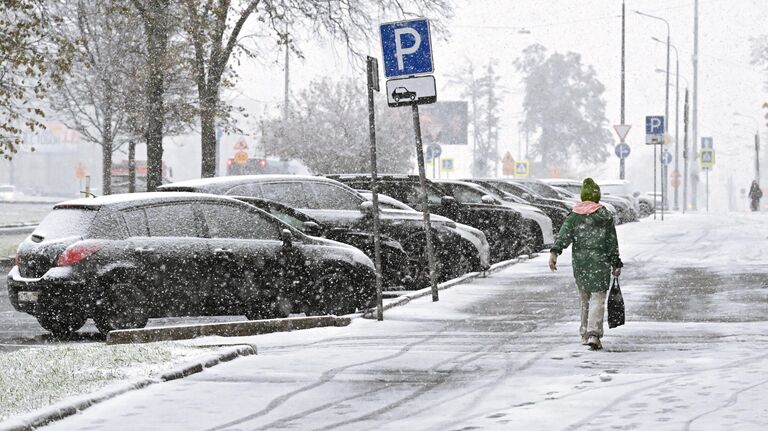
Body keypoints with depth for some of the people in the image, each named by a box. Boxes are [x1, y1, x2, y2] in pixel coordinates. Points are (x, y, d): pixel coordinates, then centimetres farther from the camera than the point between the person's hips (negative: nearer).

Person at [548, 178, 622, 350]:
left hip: (579, 260, 3)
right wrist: (616, 263, 12)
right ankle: (593, 334, -21)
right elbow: (612, 242, 5)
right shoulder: (605, 216, 2)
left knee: (585, 299, 17)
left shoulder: (574, 215, 5)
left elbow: (564, 234, -9)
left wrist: (554, 252, -17)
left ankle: (585, 334, 22)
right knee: (598, 298, -6)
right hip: (599, 260, -3)